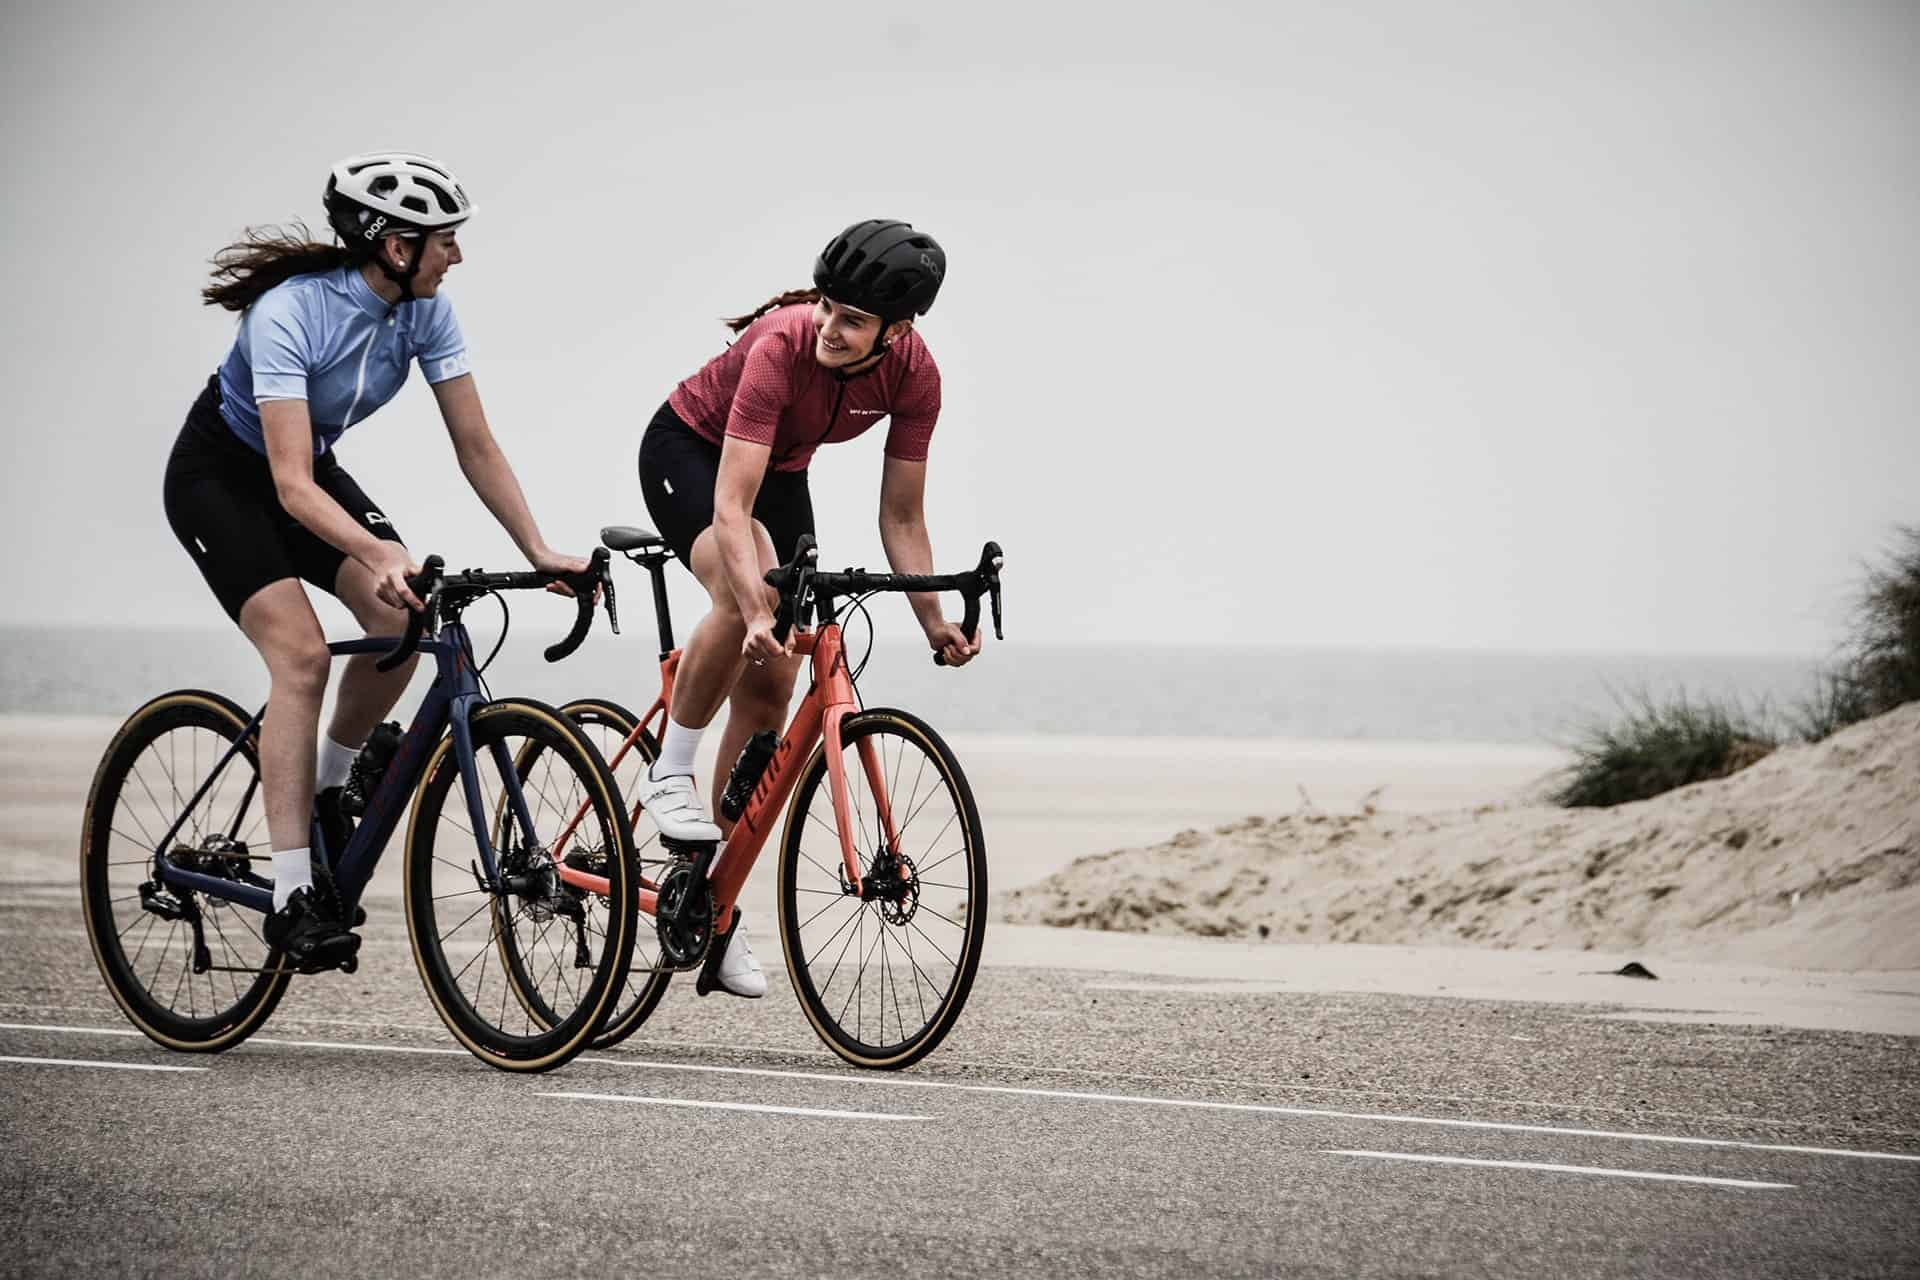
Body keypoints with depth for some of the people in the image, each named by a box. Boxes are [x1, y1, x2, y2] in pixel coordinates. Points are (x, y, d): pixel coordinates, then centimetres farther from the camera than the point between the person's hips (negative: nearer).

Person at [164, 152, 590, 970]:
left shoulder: (424, 310, -15)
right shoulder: (289, 313, -34)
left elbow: (475, 446, -9)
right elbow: (292, 485, -39)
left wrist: (539, 553, -18)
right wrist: (377, 553, -52)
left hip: (311, 468, 6)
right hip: (220, 478, -6)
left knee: (403, 620, -18)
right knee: (302, 654, -24)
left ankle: (326, 788, 6)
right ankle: (292, 898, -23)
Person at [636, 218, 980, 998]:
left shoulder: (912, 375, -22)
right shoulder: (782, 348, -37)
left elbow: (901, 517, -11)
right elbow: (731, 508, -42)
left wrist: (933, 622, -21)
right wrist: (758, 614, -54)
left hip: (781, 474, 5)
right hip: (687, 451, -5)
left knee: (768, 693, -2)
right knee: (746, 596, -36)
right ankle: (670, 774, -17)